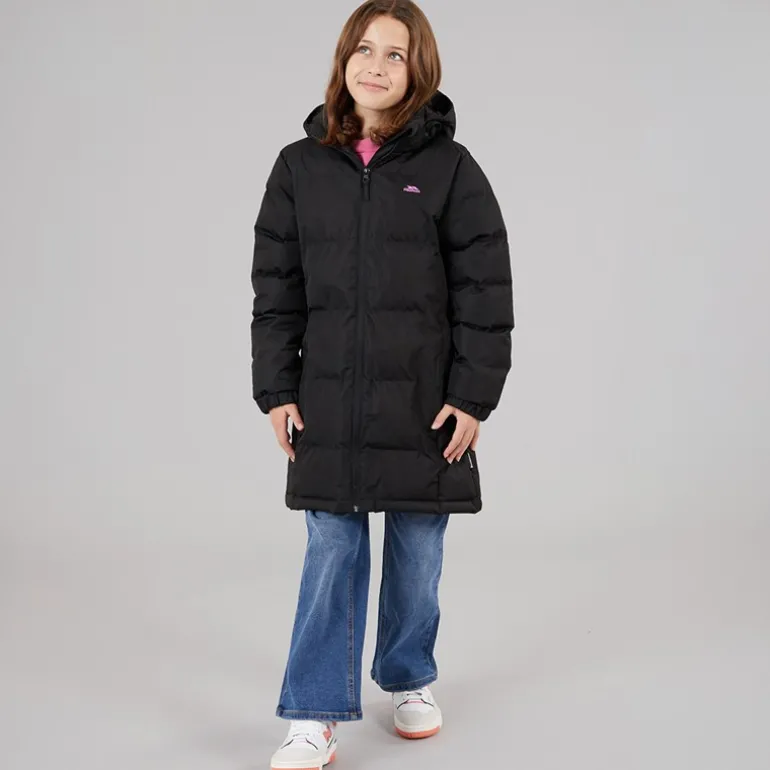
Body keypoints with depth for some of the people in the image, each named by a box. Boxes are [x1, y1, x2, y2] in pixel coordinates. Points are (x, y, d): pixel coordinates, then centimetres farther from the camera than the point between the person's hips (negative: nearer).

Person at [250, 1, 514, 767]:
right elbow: (276, 287, 6)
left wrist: (473, 395, -7)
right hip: (328, 400, 1)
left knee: (417, 550, 11)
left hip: (424, 401, -1)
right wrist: (276, 390, 1)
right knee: (330, 551, 1)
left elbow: (484, 291, -3)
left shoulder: (449, 167, -3)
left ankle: (410, 680, 33)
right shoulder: (299, 166, 4)